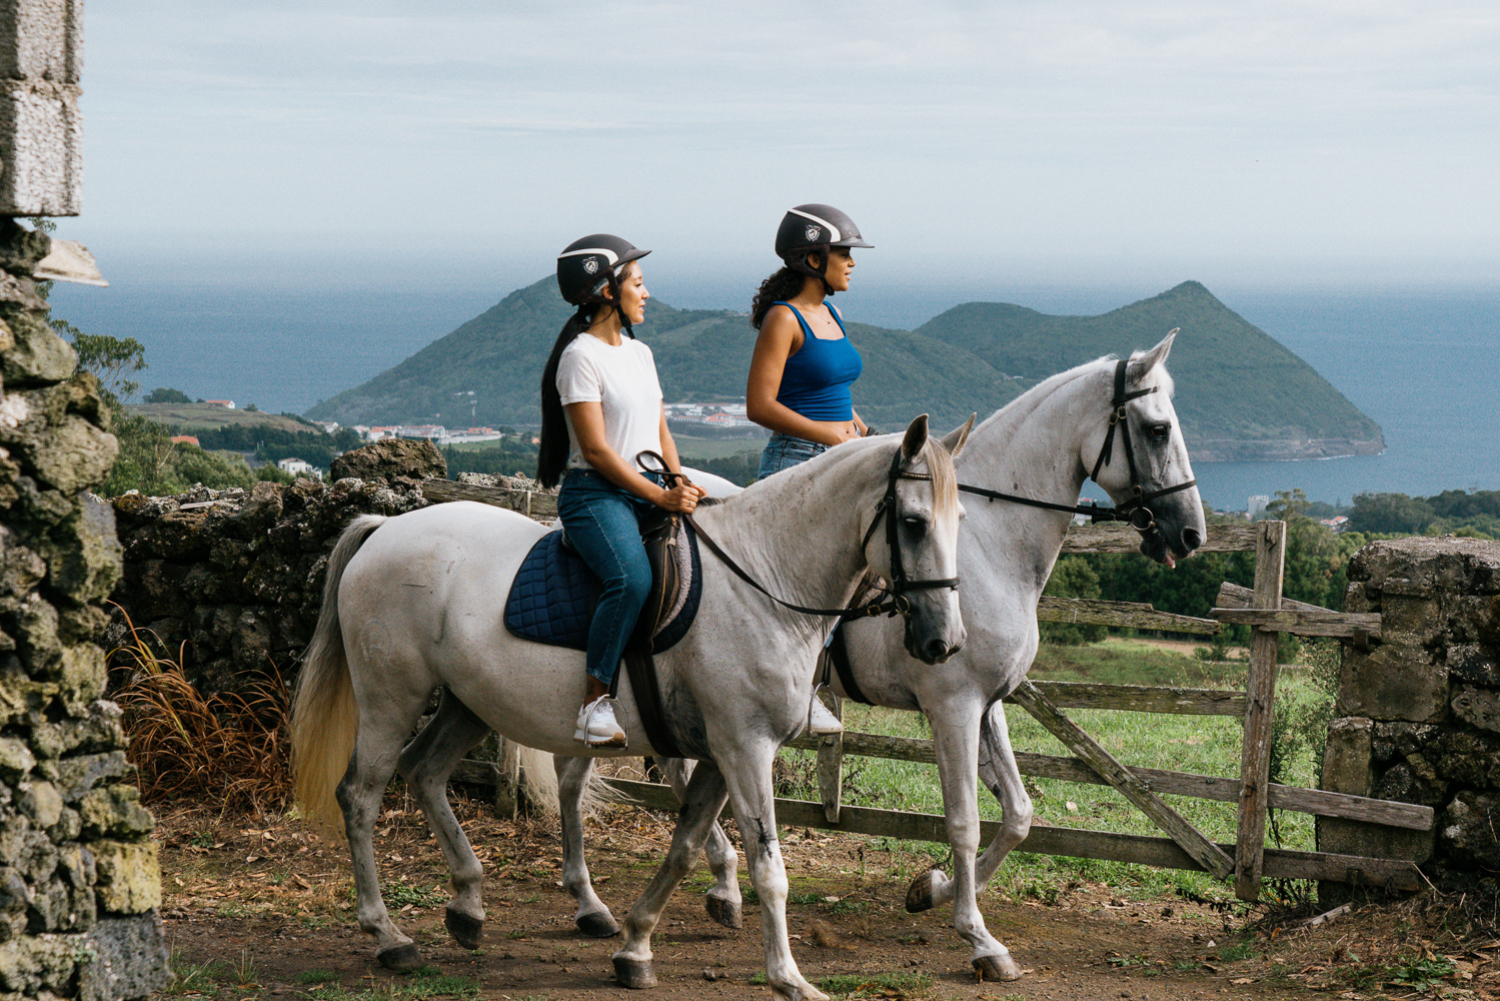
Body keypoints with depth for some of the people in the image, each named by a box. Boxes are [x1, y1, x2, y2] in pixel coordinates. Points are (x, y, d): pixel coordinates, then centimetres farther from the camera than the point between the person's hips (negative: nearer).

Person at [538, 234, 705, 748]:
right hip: (596, 494, -8)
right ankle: (595, 702, -29)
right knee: (632, 578, -33)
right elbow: (596, 449, -13)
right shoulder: (582, 356, -8)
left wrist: (680, 485, 2)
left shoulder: (640, 353, 18)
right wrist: (661, 497, -16)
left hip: (650, 491, 8)